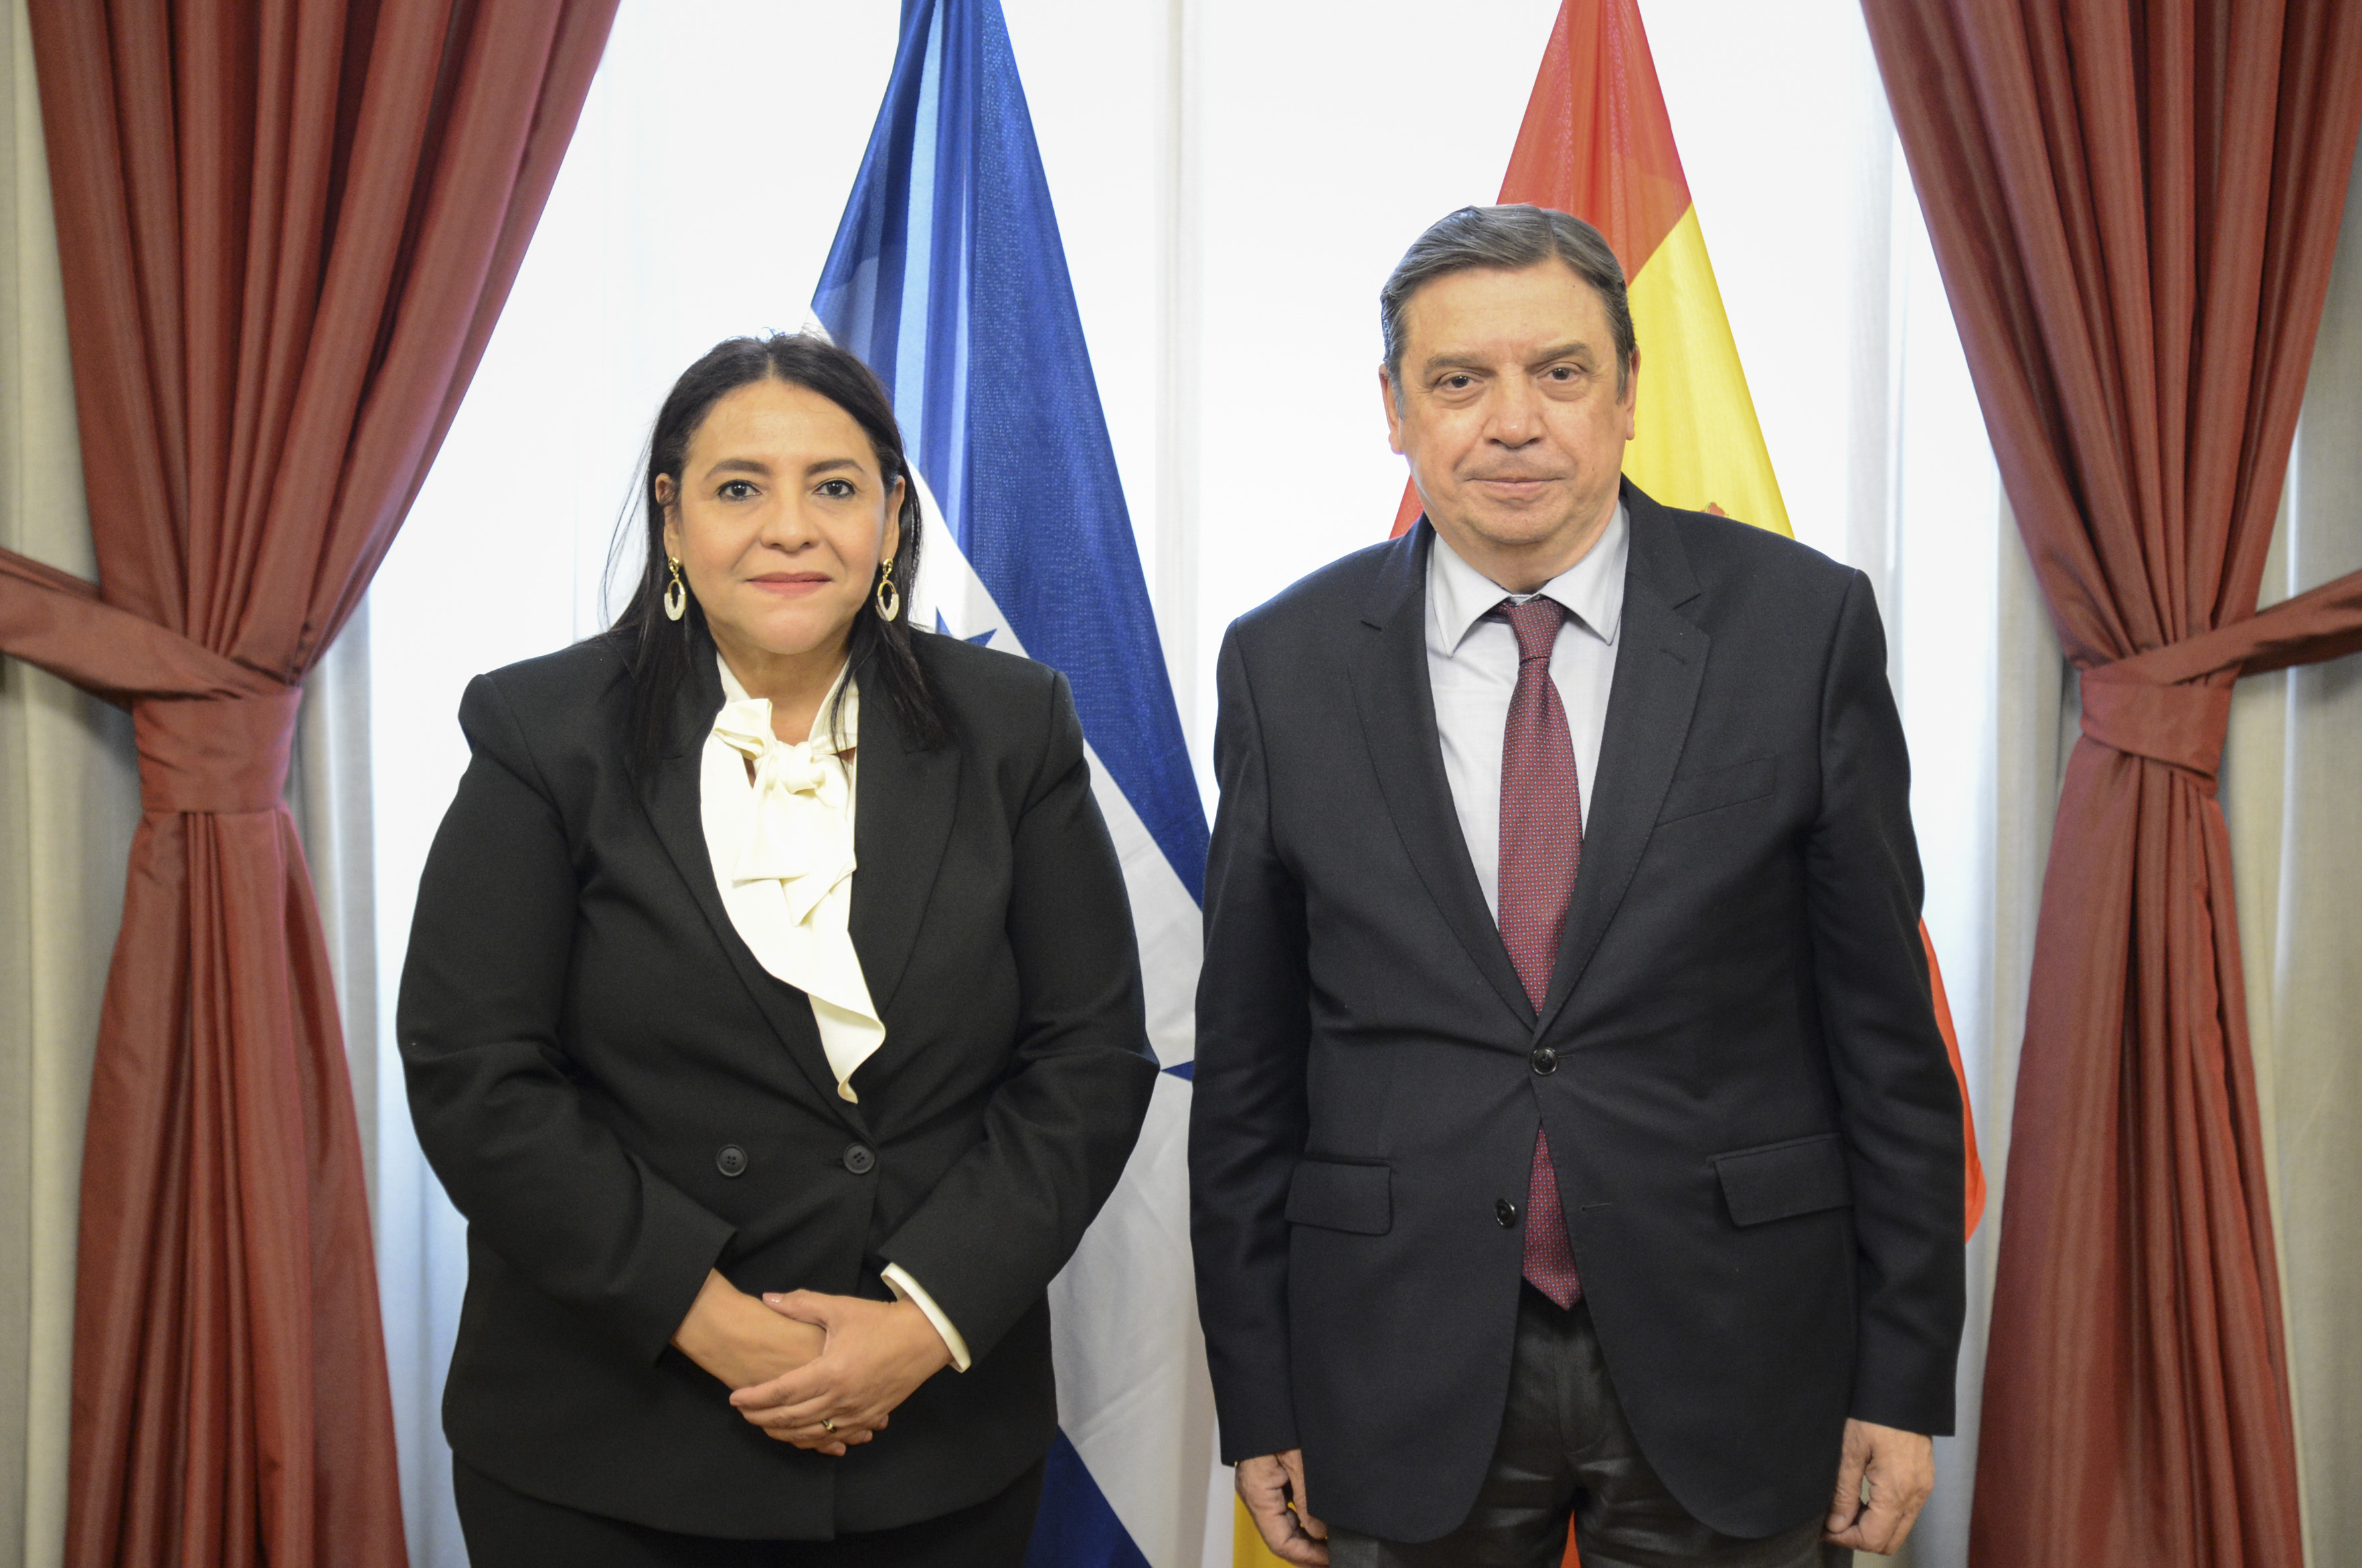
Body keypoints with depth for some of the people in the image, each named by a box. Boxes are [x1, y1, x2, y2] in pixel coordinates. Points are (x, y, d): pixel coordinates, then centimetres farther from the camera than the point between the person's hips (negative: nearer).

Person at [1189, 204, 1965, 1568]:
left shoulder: (1802, 625, -6)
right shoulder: (1288, 664, -3)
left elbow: (1884, 1024, -2)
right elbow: (1248, 1065, 1)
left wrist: (1905, 1373, -1)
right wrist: (1258, 1401, 3)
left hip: (1727, 1355, 0)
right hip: (1406, 1377, 1)